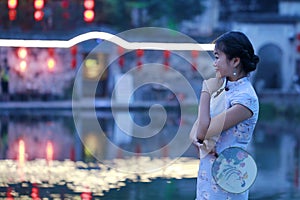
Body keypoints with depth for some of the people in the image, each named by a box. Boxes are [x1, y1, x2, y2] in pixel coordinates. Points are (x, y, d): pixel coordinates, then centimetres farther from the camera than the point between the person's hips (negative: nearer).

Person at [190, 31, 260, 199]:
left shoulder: (245, 98, -19)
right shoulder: (222, 86, 7)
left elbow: (203, 130, -20)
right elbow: (201, 124, 8)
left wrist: (206, 92, -10)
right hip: (207, 168, 8)